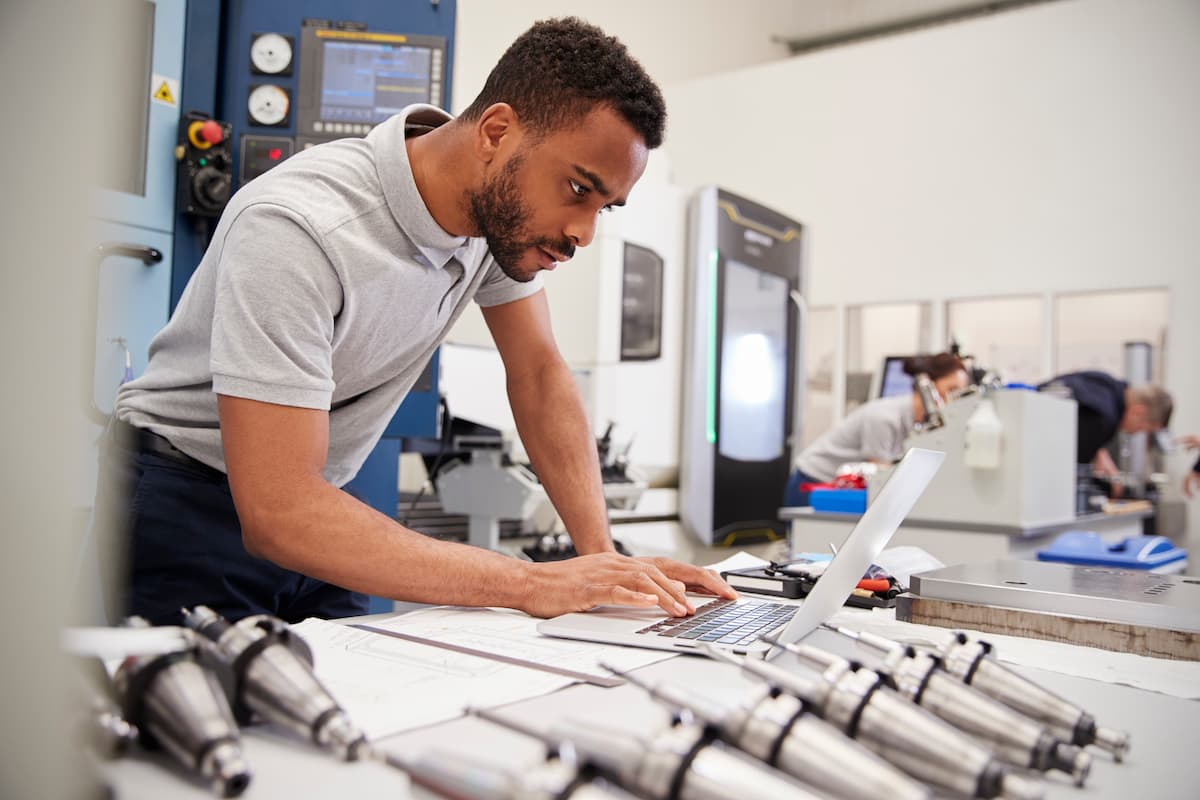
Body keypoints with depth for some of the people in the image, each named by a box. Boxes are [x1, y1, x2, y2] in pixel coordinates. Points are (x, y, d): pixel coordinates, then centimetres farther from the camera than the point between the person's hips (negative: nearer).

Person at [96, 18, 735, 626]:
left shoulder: (504, 207, -10)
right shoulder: (298, 229, -32)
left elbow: (539, 372, -3)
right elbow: (276, 513, -36)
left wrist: (603, 554, -15)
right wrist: (530, 584, -38)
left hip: (314, 502, 6)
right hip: (183, 506, -5)